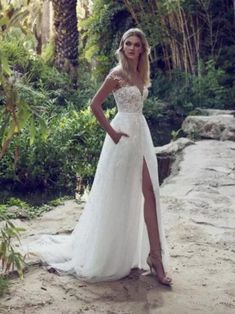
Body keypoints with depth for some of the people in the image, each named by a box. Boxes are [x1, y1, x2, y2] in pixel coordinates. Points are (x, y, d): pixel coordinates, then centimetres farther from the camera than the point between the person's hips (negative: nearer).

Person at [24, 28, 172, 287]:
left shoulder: (141, 74, 12)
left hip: (141, 132, 7)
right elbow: (95, 105, -13)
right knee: (117, 195, 5)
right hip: (124, 135, -7)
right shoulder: (117, 74, -10)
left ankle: (155, 255, 6)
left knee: (149, 193, 2)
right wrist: (112, 133, -12)